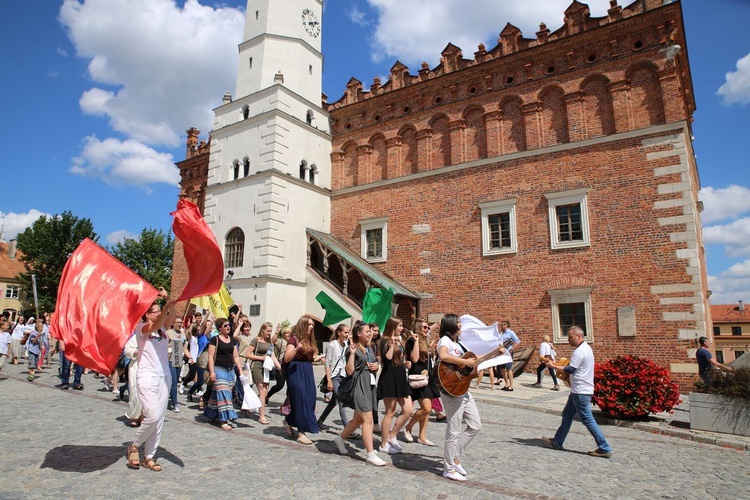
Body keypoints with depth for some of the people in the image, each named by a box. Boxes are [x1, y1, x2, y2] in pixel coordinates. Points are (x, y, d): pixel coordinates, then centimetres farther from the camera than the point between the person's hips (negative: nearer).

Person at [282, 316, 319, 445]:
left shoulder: (310, 340, 13)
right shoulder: (294, 339, -9)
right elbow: (286, 359, -15)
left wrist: (317, 358, 3)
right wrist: (296, 349, -29)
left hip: (308, 372, 8)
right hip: (296, 371, -8)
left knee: (309, 400, 9)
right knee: (301, 400, -7)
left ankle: (289, 421, 31)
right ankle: (301, 433, 0)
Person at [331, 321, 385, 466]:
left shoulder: (368, 349, 14)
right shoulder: (352, 348, -11)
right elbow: (349, 371, -17)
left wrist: (376, 366, 2)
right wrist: (352, 353, -25)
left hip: (368, 385, 9)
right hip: (358, 385, -9)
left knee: (358, 419, 16)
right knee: (368, 419, -9)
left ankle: (340, 439, 37)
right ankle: (371, 454, -4)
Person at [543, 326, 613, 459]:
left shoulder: (580, 351, -19)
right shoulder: (586, 348, 13)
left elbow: (571, 369, -20)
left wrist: (553, 366, -11)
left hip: (581, 391, -11)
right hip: (580, 390, 11)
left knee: (587, 420, -4)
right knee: (567, 415, 15)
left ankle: (605, 449, 4)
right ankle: (557, 442, 24)